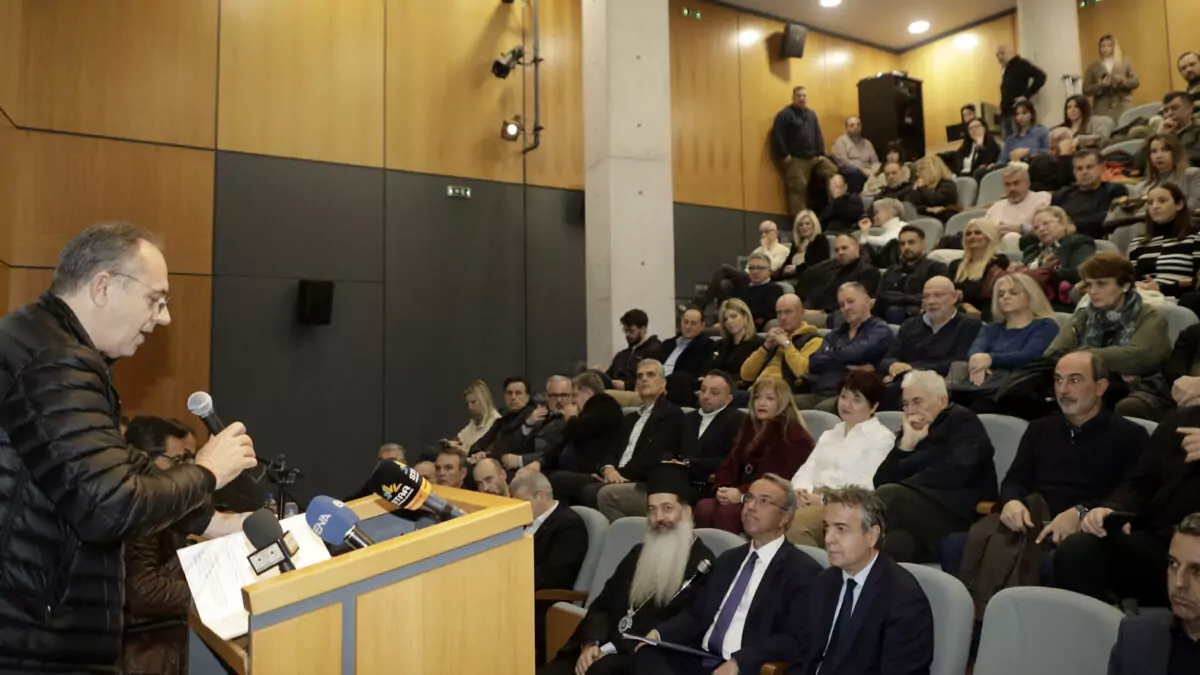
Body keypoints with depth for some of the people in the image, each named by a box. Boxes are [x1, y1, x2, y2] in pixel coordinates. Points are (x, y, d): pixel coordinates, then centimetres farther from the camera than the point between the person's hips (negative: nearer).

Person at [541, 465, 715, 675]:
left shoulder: (702, 563, -2)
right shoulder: (638, 553, 20)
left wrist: (614, 651, -17)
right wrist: (590, 644, -4)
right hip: (605, 649, 6)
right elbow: (603, 604, 17)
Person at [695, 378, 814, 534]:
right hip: (739, 496, 6)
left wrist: (743, 493, -22)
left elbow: (782, 479, -15)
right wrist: (723, 488, -8)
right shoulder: (750, 426, 20)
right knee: (703, 507, -25)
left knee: (726, 513, -33)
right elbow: (731, 463, 14)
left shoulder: (795, 436, -2)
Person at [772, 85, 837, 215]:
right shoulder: (785, 114, -4)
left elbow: (818, 136, 19)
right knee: (798, 189, -11)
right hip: (795, 160, -7)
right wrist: (784, 155, -13)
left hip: (814, 157, 7)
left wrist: (821, 154, 8)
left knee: (834, 172, -2)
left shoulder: (811, 114, 19)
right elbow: (777, 137, -11)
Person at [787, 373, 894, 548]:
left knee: (793, 522, -34)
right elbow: (807, 468, 17)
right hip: (814, 499, 6)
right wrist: (802, 490, -7)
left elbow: (871, 485, -9)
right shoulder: (829, 435, 28)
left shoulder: (882, 438, 4)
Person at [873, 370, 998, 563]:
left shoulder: (963, 422, 6)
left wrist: (901, 489, -7)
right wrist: (905, 444, -2)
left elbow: (954, 473, -13)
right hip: (917, 519, 5)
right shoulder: (910, 432, 22)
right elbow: (881, 483, 9)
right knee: (896, 542, -33)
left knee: (889, 496, -30)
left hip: (960, 514, -4)